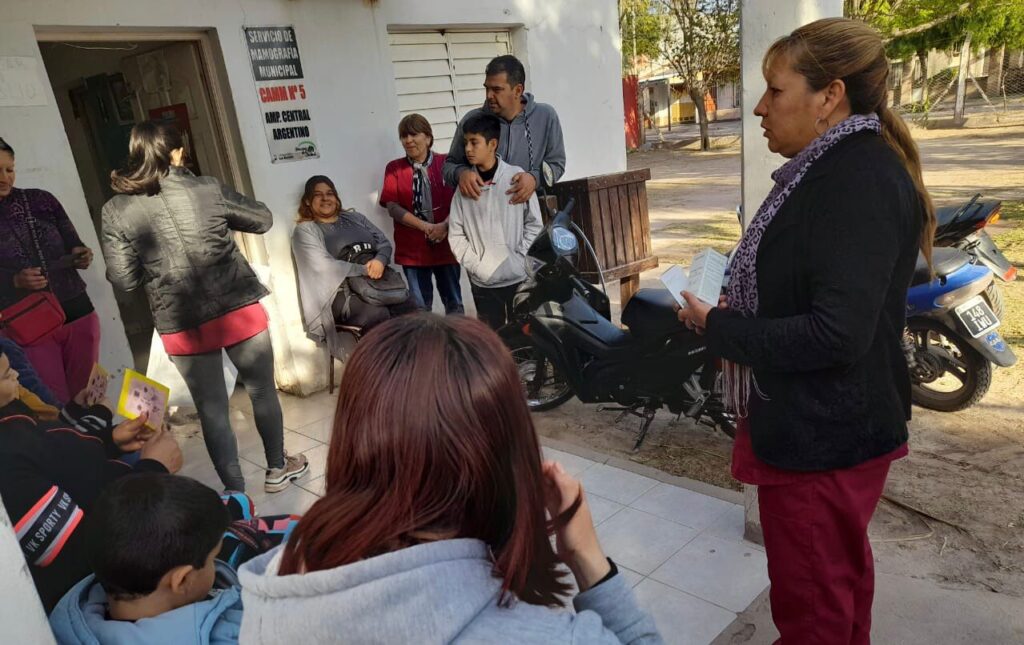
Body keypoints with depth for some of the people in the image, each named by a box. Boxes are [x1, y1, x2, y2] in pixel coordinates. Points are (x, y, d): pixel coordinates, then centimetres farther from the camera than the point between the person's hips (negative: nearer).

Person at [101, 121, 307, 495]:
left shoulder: (115, 211, -1)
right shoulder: (206, 188, -4)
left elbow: (123, 280, -2)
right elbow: (262, 219, 8)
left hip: (181, 324, 1)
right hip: (238, 309, -1)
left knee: (211, 410, 14)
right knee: (263, 392, 18)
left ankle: (235, 491, 23)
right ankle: (277, 469, 35)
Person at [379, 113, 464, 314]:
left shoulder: (445, 163, 3)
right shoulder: (394, 168, 4)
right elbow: (392, 207, -4)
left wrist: (445, 225, -21)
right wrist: (426, 227, -15)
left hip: (445, 244, 0)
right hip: (413, 248, 0)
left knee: (454, 302, 7)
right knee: (420, 306, 6)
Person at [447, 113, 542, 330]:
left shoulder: (516, 177, -6)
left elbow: (534, 224, -1)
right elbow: (456, 233, 2)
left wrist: (520, 259, -8)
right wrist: (475, 265, -7)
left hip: (518, 277, -1)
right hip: (482, 280, 1)